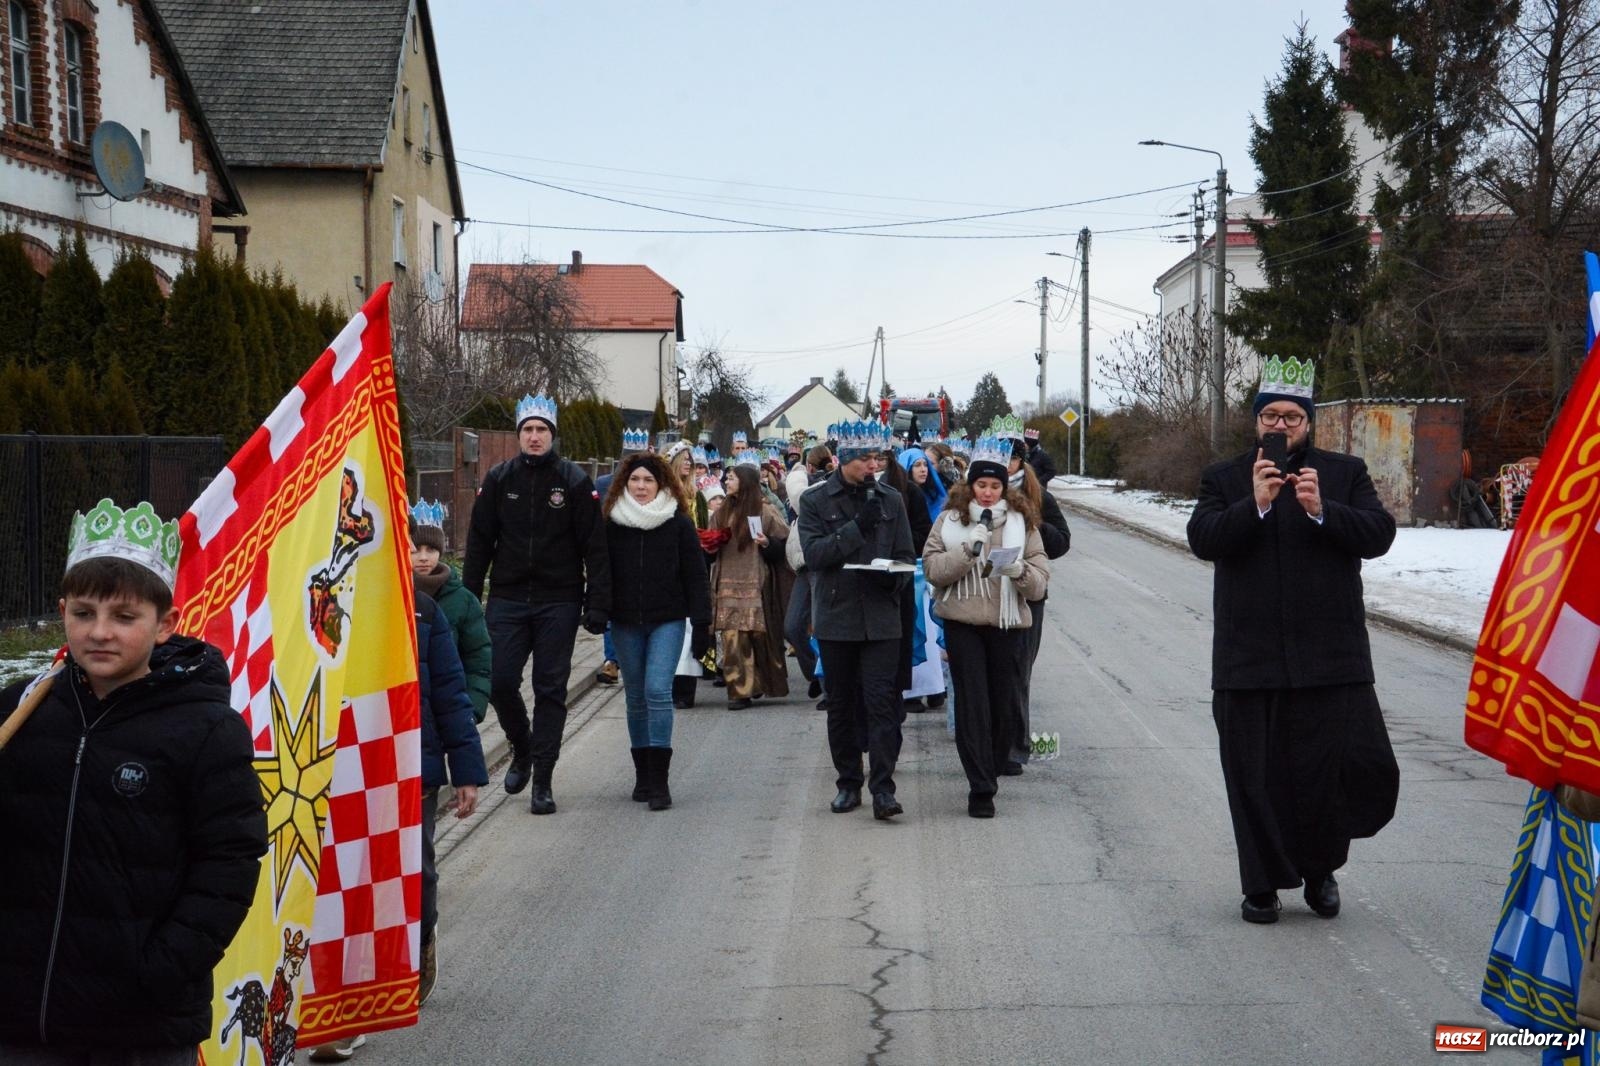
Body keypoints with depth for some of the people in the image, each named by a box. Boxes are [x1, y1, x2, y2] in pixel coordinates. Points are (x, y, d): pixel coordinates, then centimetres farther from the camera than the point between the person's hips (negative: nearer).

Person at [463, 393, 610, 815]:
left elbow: (595, 546, -3)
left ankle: (543, 780, 8)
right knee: (500, 682, -3)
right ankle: (522, 748, 25)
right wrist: (468, 599, 2)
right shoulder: (498, 479, 5)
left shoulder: (575, 481, -1)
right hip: (507, 599, 2)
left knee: (551, 689, 1)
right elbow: (479, 542, 7)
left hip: (558, 602, -2)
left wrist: (597, 605, -9)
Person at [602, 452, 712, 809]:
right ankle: (643, 775, 19)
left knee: (658, 691, -14)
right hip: (626, 623, 3)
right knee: (636, 697, 8)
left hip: (667, 620, -3)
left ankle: (659, 780, -13)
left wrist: (701, 622, -6)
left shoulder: (678, 523, -1)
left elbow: (695, 575, -2)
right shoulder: (613, 523, 5)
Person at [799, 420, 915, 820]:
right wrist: (858, 526, -17)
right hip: (835, 617, 0)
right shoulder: (815, 501, 2)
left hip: (881, 617, 0)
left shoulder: (890, 500, 8)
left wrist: (892, 577, -11)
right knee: (841, 704, 9)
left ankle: (883, 789, -9)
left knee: (881, 700, -9)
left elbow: (906, 555, 11)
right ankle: (848, 783, 20)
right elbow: (813, 553, -10)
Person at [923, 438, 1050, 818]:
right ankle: (981, 788, -1)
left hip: (1008, 623, 1)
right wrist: (968, 549, -17)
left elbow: (1040, 583, 2)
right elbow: (932, 569, -5)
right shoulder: (951, 520, 5)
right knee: (972, 705, -4)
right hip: (963, 623, -1)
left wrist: (1021, 571, -19)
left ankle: (990, 770, 26)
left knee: (1007, 704, 5)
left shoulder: (1021, 521, 6)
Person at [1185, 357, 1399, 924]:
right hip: (1248, 659, 0)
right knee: (1256, 778, 5)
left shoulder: (1345, 473, 11)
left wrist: (1323, 511, -16)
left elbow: (1379, 533, -1)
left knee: (1360, 770, -4)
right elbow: (1203, 538, -5)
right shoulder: (1224, 478, 10)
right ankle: (1263, 884, 19)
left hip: (1331, 659, 0)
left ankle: (1319, 866, 20)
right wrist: (1254, 504, -18)